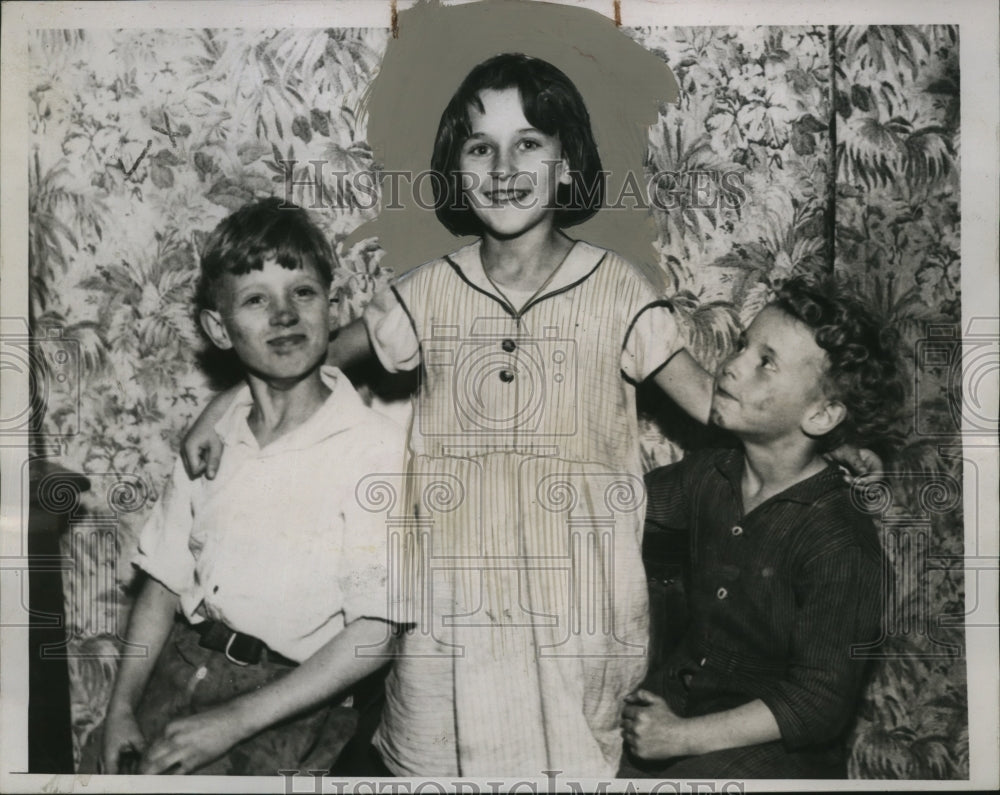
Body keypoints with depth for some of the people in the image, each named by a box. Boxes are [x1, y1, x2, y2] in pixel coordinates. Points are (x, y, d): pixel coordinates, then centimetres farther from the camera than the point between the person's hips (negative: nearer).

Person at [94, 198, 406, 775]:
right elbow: (166, 581, 12)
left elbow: (375, 635, -14)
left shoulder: (376, 447, -12)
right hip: (181, 665, 4)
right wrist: (122, 705, 2)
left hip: (285, 696, -4)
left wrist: (233, 721, -14)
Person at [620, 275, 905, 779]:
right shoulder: (713, 474, 0)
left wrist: (682, 737, -19)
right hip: (680, 693, 6)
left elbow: (821, 702, -18)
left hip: (779, 748, -5)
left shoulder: (840, 543, -20)